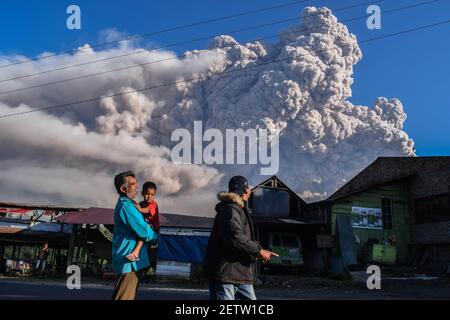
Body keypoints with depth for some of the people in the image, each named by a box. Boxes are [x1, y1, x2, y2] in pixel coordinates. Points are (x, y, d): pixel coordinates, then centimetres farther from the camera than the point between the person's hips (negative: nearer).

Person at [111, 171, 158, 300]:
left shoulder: (124, 204, 15)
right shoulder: (126, 206, -19)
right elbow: (144, 232, -21)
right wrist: (155, 236, -1)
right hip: (130, 260, -11)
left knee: (120, 294, 17)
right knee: (126, 296, -6)